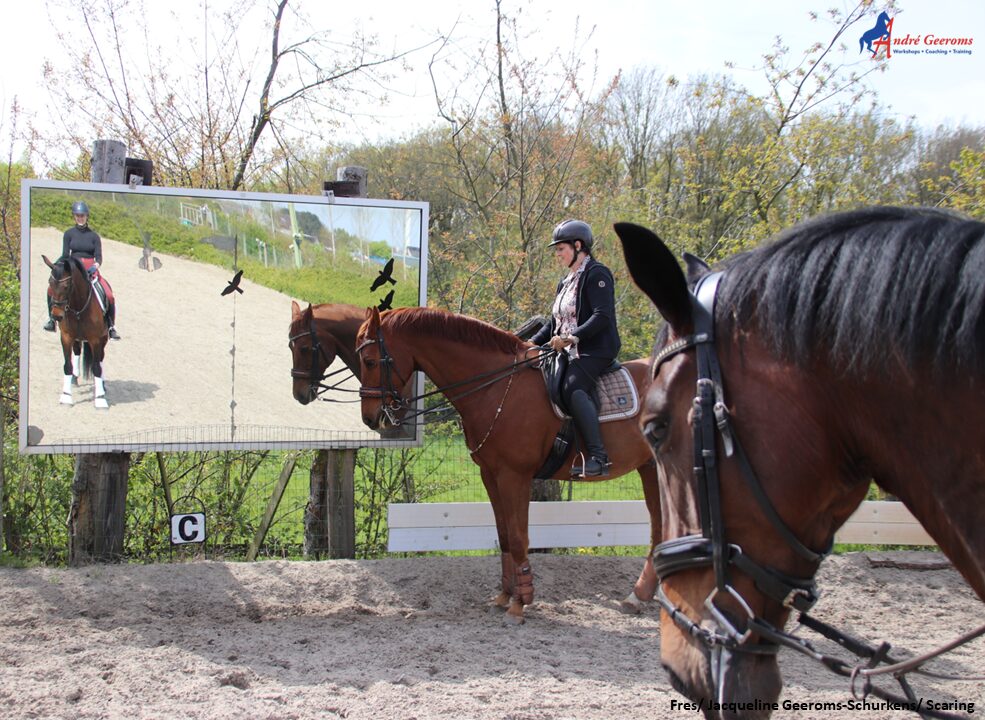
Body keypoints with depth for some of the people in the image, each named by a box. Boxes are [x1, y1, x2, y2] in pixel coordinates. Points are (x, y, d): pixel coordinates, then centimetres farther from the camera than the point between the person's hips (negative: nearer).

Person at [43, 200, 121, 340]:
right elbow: (65, 255, 3)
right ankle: (52, 318, -1)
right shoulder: (69, 234, 6)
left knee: (109, 295, -19)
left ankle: (111, 326, -6)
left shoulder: (94, 236, 5)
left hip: (91, 269, -1)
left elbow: (99, 256, 0)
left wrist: (95, 266, -21)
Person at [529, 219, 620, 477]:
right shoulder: (566, 283, 23)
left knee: (572, 388, -34)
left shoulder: (596, 274, -6)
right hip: (570, 353, 10)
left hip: (595, 350, -10)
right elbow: (554, 323, 26)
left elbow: (602, 316, -18)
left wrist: (572, 337, -28)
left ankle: (598, 457, -39)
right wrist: (531, 344, 12)